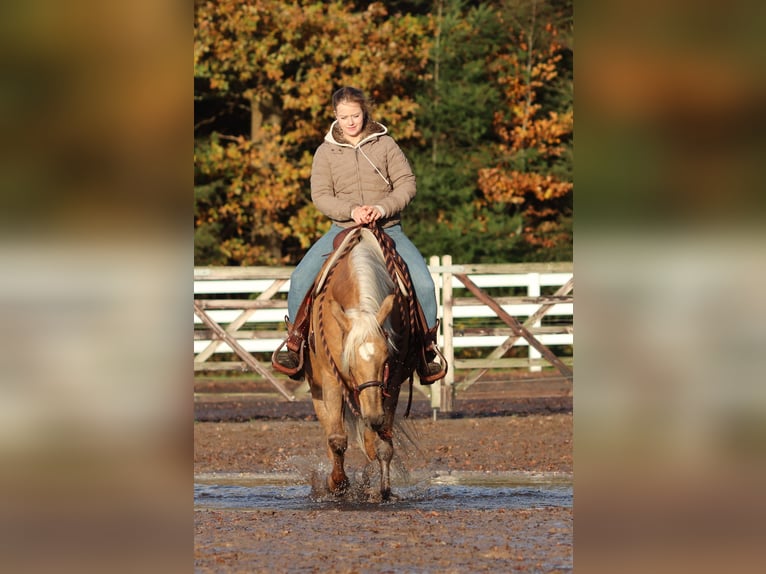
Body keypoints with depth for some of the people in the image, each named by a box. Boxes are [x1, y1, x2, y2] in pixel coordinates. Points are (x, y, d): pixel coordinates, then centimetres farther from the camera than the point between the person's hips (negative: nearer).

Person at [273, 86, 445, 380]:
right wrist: (351, 211, -19)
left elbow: (407, 183, 0)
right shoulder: (326, 152, 3)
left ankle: (426, 349, -2)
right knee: (300, 279, -18)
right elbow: (320, 195, -2)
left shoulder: (385, 144, 3)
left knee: (424, 284, -19)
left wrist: (384, 207, -18)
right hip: (343, 229, 0)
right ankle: (294, 342, 0)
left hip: (388, 229, 0)